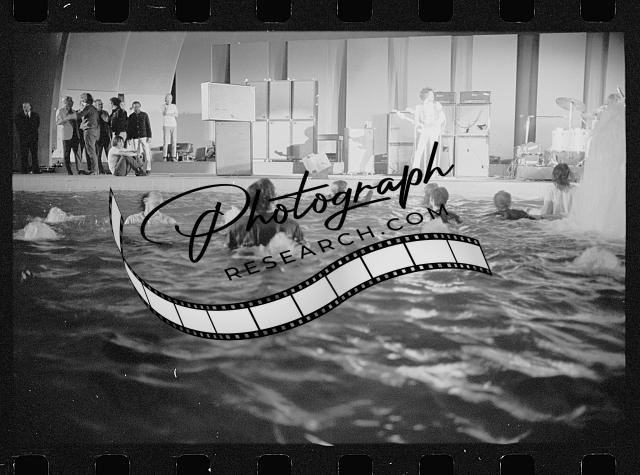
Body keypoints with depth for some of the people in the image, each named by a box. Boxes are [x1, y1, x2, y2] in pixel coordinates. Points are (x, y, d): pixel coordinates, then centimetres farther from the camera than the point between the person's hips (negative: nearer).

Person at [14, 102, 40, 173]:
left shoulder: (35, 116, 9)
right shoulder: (18, 116, 8)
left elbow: (36, 126, 2)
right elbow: (18, 127, 1)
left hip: (33, 138, 0)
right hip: (23, 138, 0)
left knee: (34, 154, -3)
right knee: (23, 155, -5)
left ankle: (36, 170, -3)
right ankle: (24, 170, -4)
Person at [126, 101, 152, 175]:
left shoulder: (144, 115, 4)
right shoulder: (131, 117, 7)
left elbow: (148, 126, 4)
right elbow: (128, 128, 10)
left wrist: (149, 136, -2)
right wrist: (128, 138, 5)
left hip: (144, 136, -2)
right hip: (135, 138, 2)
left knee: (147, 153, -6)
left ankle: (148, 169, -1)